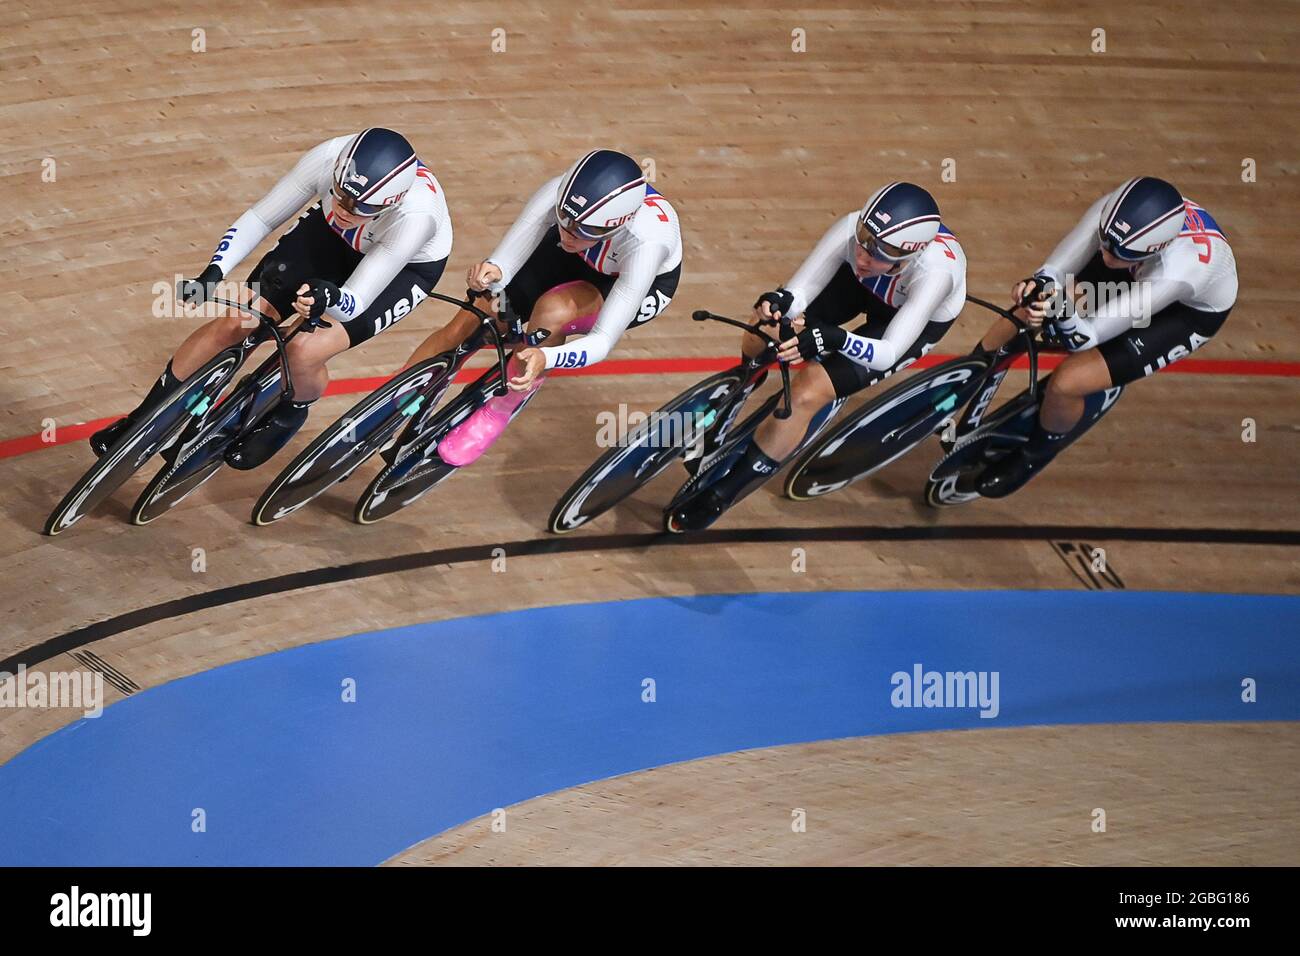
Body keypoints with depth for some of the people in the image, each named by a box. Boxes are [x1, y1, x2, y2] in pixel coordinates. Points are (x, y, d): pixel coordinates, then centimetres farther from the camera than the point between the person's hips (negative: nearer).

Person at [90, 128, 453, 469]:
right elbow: (258, 219, -19)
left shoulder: (416, 216, -41)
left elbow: (355, 303, -35)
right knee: (232, 324, -10)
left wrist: (328, 297, -58)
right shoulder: (328, 158, -34)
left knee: (305, 350, -25)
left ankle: (288, 416, 12)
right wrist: (213, 274, -33)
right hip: (328, 234, 3)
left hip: (405, 265, -3)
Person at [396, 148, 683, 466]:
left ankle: (496, 414, -12)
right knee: (463, 328, -9)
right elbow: (505, 260, -31)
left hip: (645, 282, -4)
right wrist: (491, 271, -56)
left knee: (554, 310, -35)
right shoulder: (557, 194, -36)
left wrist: (545, 357, -61)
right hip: (571, 261, 4)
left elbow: (602, 341, -42)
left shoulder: (647, 241, -43)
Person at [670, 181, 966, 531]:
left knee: (806, 394, -20)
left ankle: (721, 493, -4)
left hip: (914, 318, -4)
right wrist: (778, 302, -54)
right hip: (861, 287, 4)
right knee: (758, 341, -10)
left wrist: (834, 338, -61)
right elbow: (797, 292, -31)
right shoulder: (851, 229, -35)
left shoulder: (936, 271, -44)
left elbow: (887, 352, -43)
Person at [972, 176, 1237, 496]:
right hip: (1135, 275, 5)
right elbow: (1057, 269, -28)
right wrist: (1038, 286, -50)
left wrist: (1064, 314, -60)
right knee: (1023, 313, -5)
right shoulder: (1111, 212, -35)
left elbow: (1086, 336, -39)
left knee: (1066, 384, -18)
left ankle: (1034, 457, 14)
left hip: (1189, 310, -5)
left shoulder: (1179, 271, -45)